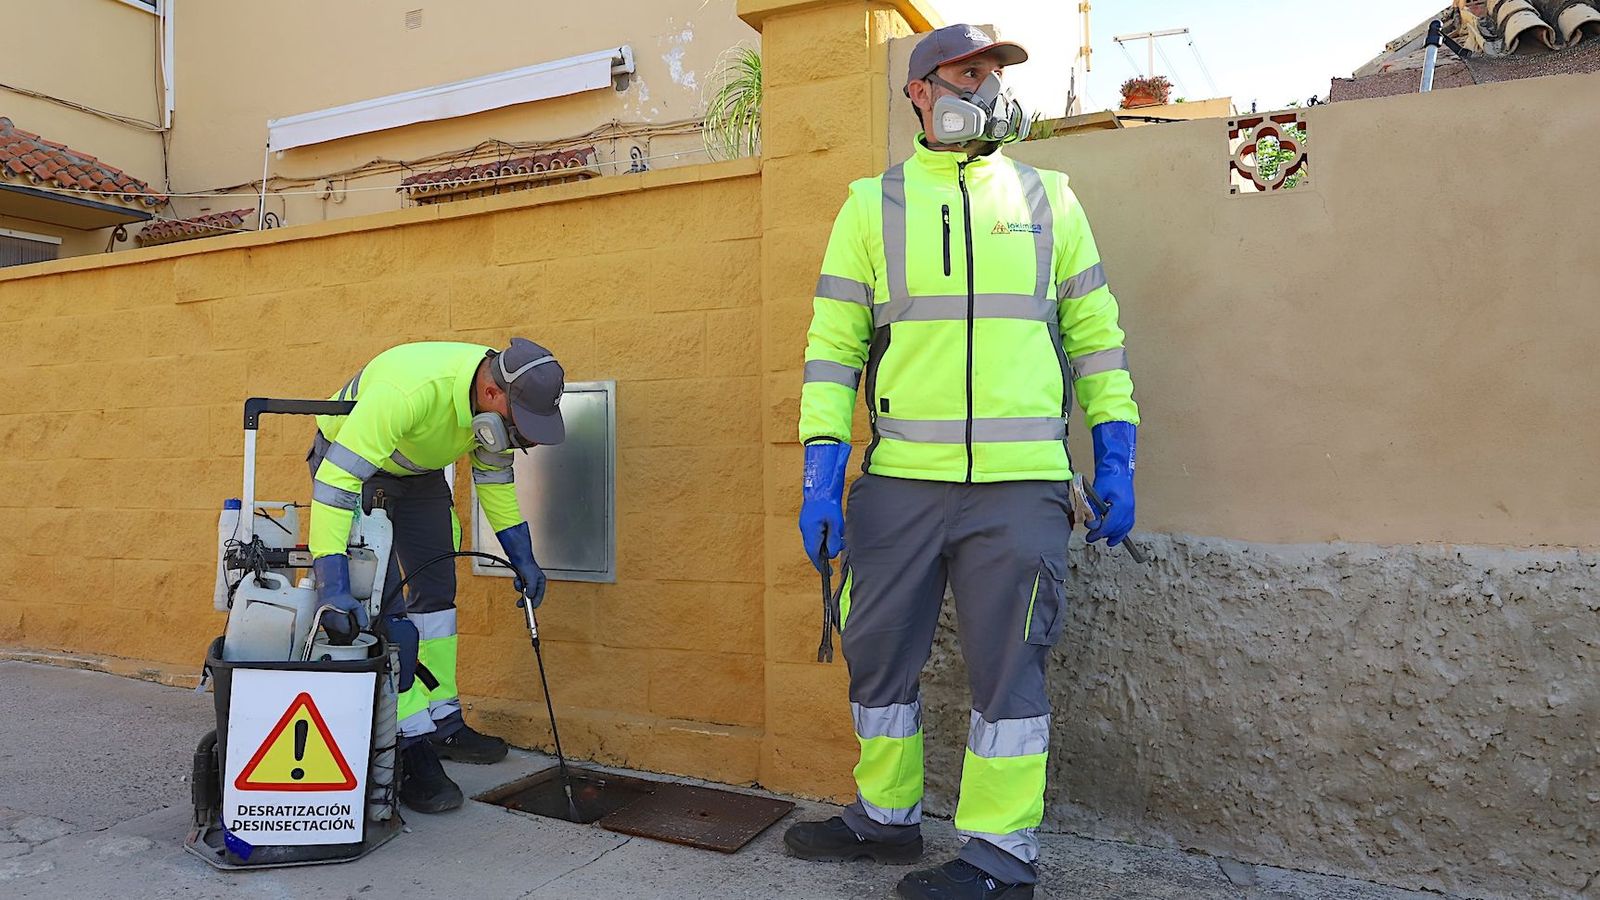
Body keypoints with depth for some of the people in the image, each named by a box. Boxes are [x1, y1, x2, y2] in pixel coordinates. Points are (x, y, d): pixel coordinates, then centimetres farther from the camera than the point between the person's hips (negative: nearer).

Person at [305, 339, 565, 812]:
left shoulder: (505, 399, -20)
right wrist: (332, 586, -47)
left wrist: (523, 558, -4)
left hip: (418, 470, 7)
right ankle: (408, 747, -6)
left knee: (437, 590, 8)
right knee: (382, 600, -14)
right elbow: (336, 480, -43)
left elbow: (495, 475, -2)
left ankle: (442, 723, 21)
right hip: (348, 464, -7)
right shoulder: (411, 387, -43)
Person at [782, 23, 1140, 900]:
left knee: (1007, 665, 3)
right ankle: (886, 815, 31)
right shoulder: (872, 204, 9)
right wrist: (821, 470, -4)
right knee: (877, 654, 10)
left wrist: (1116, 457, 6)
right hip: (897, 479, 1)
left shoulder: (1048, 199, 12)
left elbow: (1094, 333, 13)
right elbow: (833, 341, 4)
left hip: (1022, 483, -1)